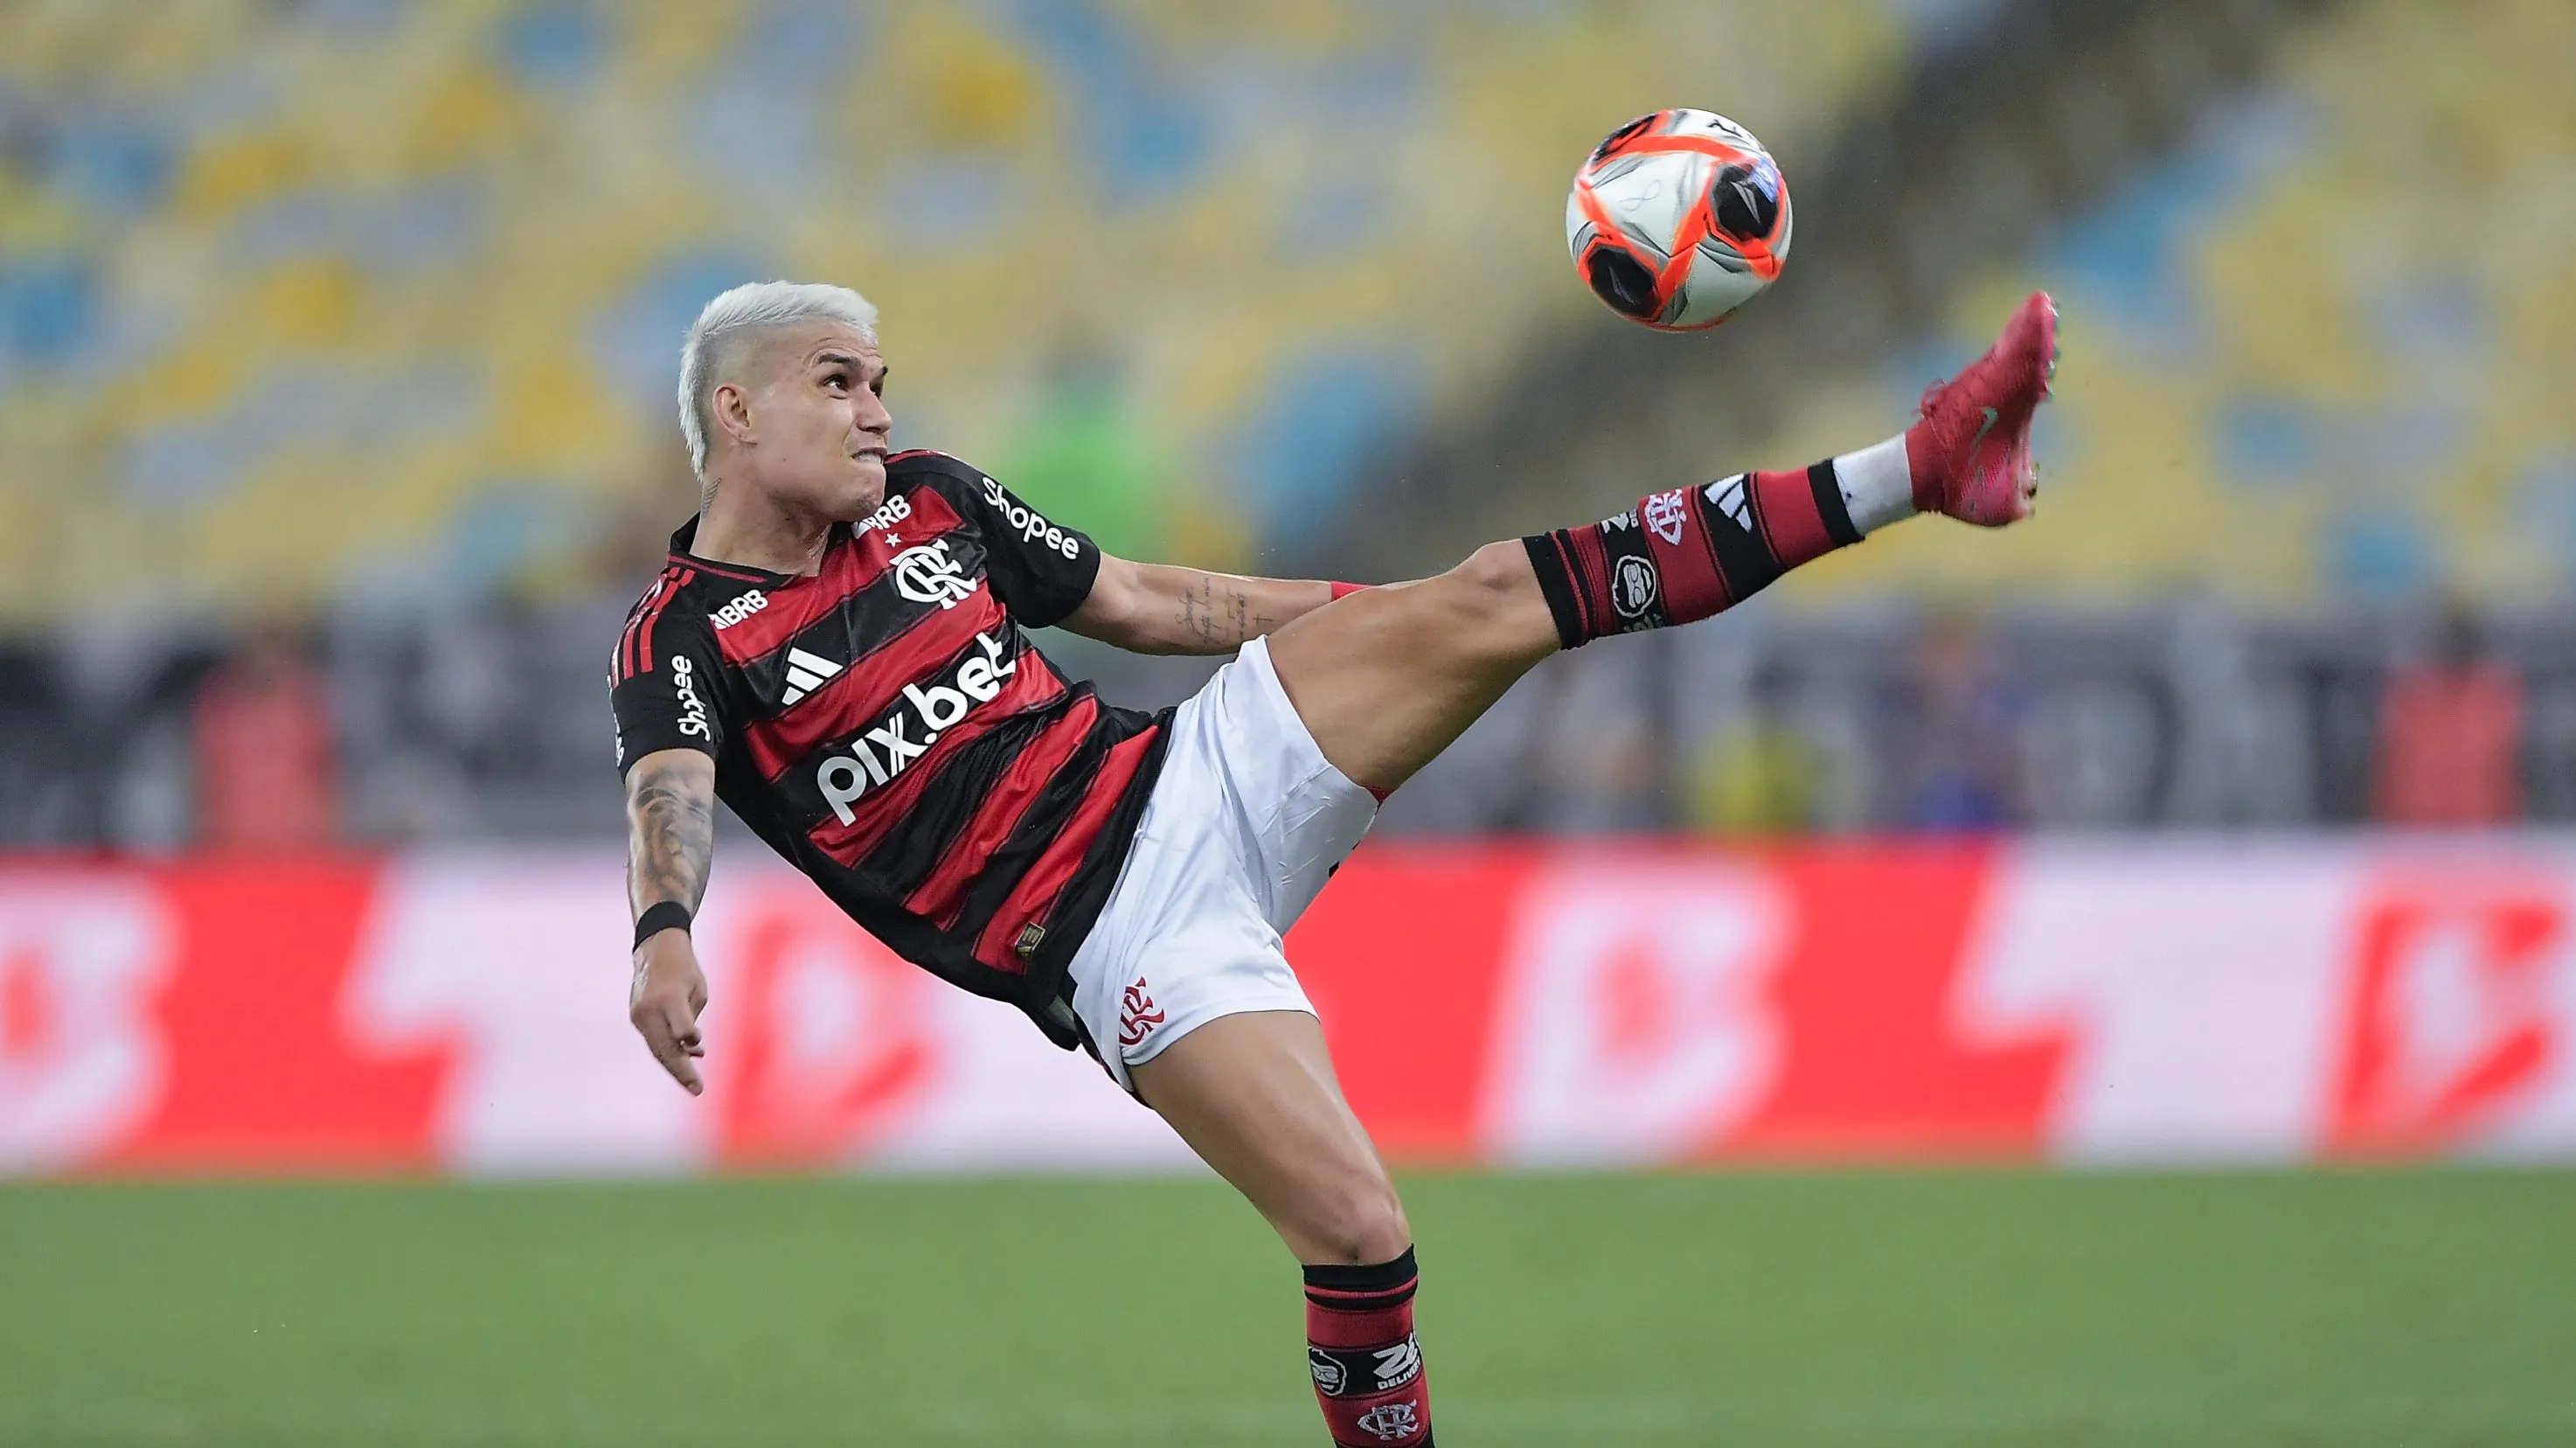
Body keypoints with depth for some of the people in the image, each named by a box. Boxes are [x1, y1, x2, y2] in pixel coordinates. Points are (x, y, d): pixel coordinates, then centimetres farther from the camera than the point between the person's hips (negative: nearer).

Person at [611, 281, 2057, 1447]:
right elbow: (673, 799, -26)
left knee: (1492, 602, -10)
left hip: (1200, 775, 5)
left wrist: (1380, 621, 22)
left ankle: (1919, 468, -12)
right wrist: (666, 933, -48)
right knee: (1360, 1230, -21)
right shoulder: (687, 645, -7)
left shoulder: (925, 498, 12)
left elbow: (1142, 602, 22)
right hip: (1123, 947, -5)